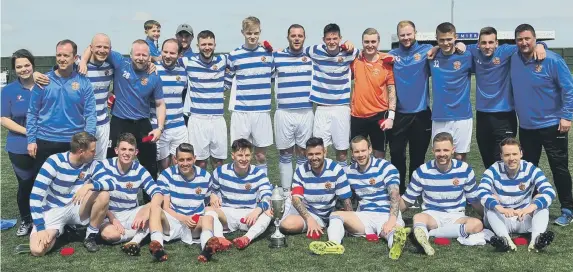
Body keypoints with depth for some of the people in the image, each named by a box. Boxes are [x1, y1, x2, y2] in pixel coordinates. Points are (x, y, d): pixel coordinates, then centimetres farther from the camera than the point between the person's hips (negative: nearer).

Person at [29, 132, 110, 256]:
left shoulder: (91, 164, -9)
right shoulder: (55, 162, -20)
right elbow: (35, 195, -22)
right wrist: (40, 228, -27)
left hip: (75, 209, 3)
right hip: (53, 211, -2)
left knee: (104, 195, -26)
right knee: (37, 250, -27)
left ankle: (90, 237, -6)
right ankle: (57, 231, 7)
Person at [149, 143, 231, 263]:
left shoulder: (205, 176, 5)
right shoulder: (167, 175, 0)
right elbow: (165, 207, -4)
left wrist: (204, 216, -7)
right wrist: (182, 218, -20)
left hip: (196, 225, 1)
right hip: (172, 222, 0)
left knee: (210, 215, -31)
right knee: (155, 208, -29)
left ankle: (207, 245, -62)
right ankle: (157, 244, -54)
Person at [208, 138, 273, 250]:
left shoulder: (258, 174, -5)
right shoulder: (221, 172, -1)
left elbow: (266, 199, -16)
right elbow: (211, 190, 14)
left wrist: (257, 210, -38)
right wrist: (213, 196, -12)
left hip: (249, 216, 0)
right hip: (226, 214, 0)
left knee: (267, 212, -30)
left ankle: (247, 238, -51)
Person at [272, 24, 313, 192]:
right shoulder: (276, 56, 3)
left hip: (306, 113, 1)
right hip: (284, 113, -1)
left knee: (303, 154, 9)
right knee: (285, 154, 7)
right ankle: (285, 191, 16)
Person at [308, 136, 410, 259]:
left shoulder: (386, 167, -5)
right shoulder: (350, 172, 11)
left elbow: (395, 195, -16)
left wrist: (392, 220, -30)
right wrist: (350, 219, 3)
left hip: (386, 215, -5)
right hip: (364, 216, 5)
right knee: (336, 215, -19)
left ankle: (397, 242, -73)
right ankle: (334, 243, -47)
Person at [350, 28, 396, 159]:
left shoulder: (386, 62, -5)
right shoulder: (355, 59, -1)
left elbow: (392, 90, -3)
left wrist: (391, 116, -9)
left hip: (379, 115, -2)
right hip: (357, 115, 2)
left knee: (380, 156, 9)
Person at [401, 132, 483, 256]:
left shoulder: (465, 170, -2)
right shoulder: (422, 171, -3)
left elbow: (474, 199, 11)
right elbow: (407, 200, 5)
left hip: (456, 217, 1)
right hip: (431, 215, -1)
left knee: (477, 224, -32)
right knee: (418, 218, -35)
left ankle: (424, 233, -35)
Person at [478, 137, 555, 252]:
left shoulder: (531, 169, -8)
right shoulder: (493, 171, -11)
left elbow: (550, 192, -23)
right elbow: (482, 193, -29)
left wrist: (530, 208, -43)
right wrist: (501, 209, -49)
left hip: (525, 219, 1)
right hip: (501, 220, -1)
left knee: (542, 205, -23)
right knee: (490, 206, -29)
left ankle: (536, 238, -45)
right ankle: (506, 240, -50)